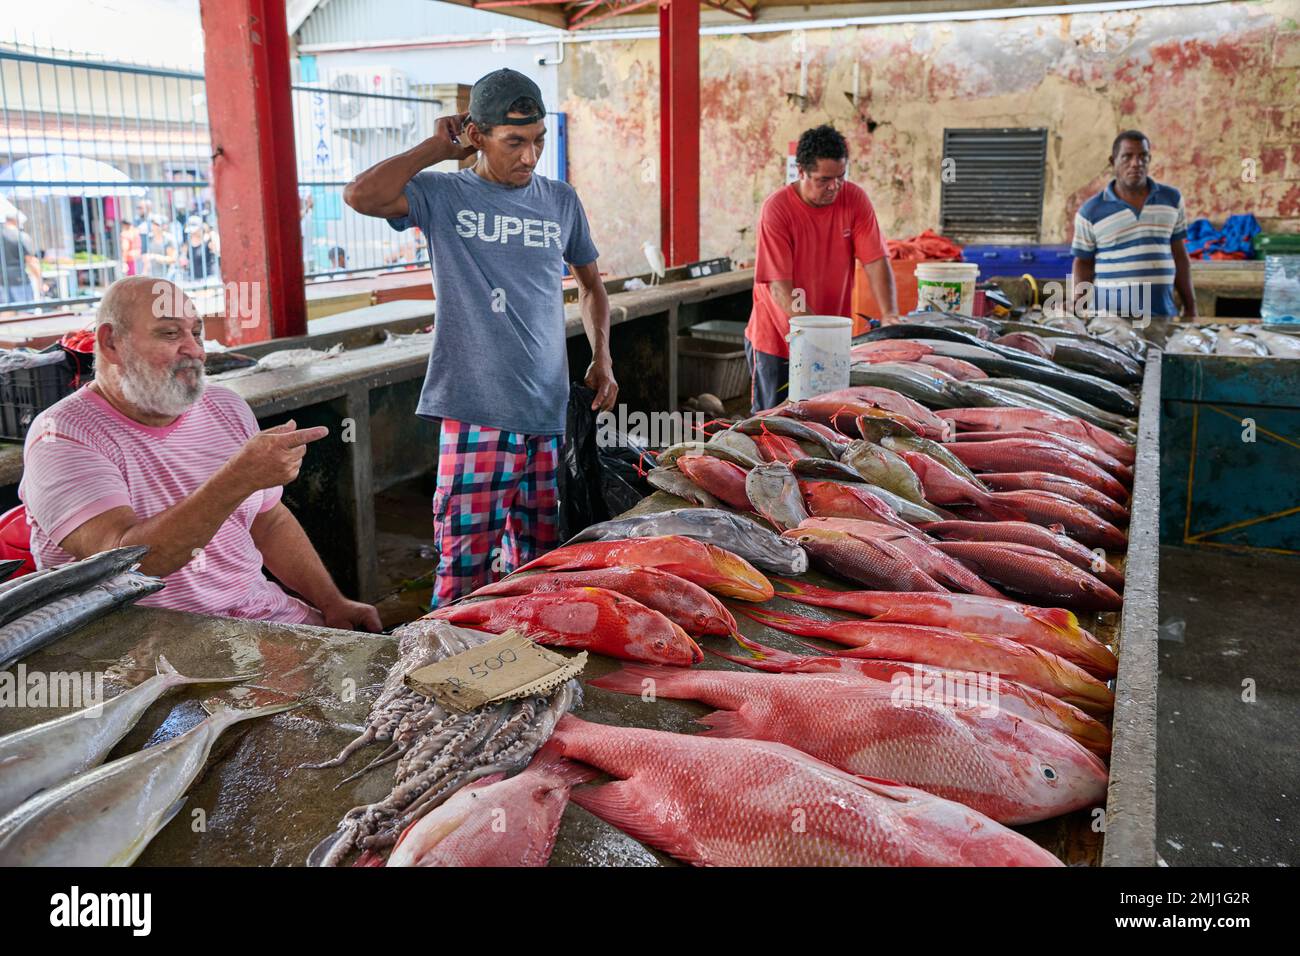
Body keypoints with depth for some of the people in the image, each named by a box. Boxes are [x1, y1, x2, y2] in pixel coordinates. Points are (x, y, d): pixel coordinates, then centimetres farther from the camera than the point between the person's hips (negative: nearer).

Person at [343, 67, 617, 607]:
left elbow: (590, 283, 24)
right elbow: (362, 196, -18)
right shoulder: (444, 196, 0)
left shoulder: (560, 201, 11)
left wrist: (602, 358, 10)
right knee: (465, 568, -5)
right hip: (476, 413, -4)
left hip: (548, 409, 4)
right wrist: (438, 147, -7)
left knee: (538, 562, 11)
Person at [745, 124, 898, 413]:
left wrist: (890, 314, -22)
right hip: (777, 340, -3)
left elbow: (876, 261, -8)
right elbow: (779, 288, -22)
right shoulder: (776, 208, -18)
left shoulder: (854, 199, -6)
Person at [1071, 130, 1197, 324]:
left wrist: (1190, 307, 12)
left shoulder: (1171, 199, 9)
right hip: (1109, 315, -3)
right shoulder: (1090, 211, -2)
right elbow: (1083, 264, 4)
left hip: (1162, 314, 3)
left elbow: (1180, 256, 14)